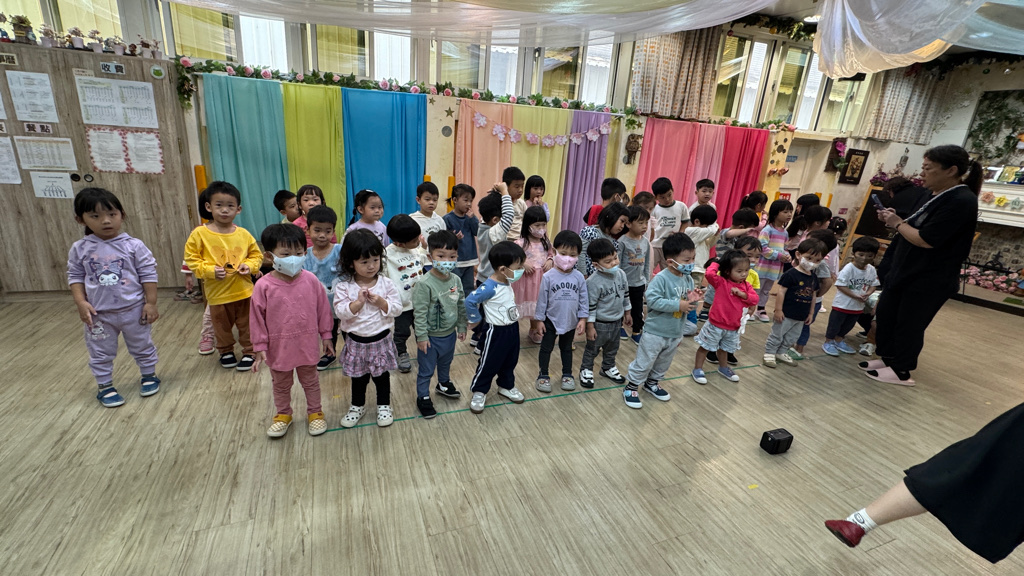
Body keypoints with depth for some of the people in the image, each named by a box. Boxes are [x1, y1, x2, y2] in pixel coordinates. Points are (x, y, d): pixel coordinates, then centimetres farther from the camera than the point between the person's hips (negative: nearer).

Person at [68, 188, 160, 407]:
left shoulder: (134, 245, -10)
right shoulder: (80, 249, -3)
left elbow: (148, 275, -8)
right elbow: (75, 277, 4)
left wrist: (151, 303, -9)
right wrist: (81, 303, -8)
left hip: (133, 310, -2)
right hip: (98, 313, 2)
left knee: (142, 346, 15)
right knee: (101, 353, 14)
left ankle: (149, 375, 34)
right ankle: (104, 386, 30)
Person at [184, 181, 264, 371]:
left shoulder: (243, 234, -4)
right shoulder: (199, 234, -9)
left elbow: (256, 254, 8)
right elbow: (191, 259, -5)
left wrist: (249, 265, -11)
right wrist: (209, 270, -19)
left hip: (244, 290, 1)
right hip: (217, 292, 0)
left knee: (247, 324, 12)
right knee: (222, 326, 18)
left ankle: (249, 352, 29)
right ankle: (226, 351, 40)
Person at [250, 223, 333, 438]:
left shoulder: (311, 280, -12)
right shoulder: (264, 286, -17)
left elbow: (323, 309, -3)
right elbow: (257, 319, -9)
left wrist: (326, 336, 2)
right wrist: (260, 347, -6)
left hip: (308, 344, 0)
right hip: (279, 346, 0)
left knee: (310, 381, 20)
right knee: (281, 385, 22)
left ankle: (315, 412, 40)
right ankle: (283, 414, 45)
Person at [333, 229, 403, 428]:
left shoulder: (386, 283, -9)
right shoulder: (344, 286, -11)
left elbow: (397, 309, -9)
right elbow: (340, 312, -15)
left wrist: (380, 302, -23)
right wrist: (358, 302, -27)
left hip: (381, 339, 0)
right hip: (356, 341, 0)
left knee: (382, 375, 16)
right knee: (358, 377, 19)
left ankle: (384, 406, 36)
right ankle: (357, 406, 41)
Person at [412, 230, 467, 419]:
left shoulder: (456, 280, -6)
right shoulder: (424, 284, -25)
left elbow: (461, 305, 5)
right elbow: (420, 312, -20)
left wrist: (461, 327, 9)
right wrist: (421, 336, -18)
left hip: (450, 333, 6)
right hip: (431, 336, -6)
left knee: (446, 362, 28)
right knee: (426, 369, 10)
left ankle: (444, 384, 53)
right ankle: (423, 397, 30)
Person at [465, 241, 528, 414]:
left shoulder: (507, 282, -1)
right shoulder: (490, 287, -29)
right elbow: (470, 301, -30)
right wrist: (476, 319, -18)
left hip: (513, 328, 8)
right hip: (497, 331, -8)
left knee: (510, 361, 23)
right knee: (489, 364, 7)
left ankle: (506, 386, 44)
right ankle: (479, 392, 27)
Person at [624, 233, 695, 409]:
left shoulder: (688, 279, 0)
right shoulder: (661, 278, -23)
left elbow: (686, 303, 9)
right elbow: (652, 300, -30)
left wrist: (692, 300, -16)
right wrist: (678, 305, -28)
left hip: (675, 333, 7)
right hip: (655, 332, -7)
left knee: (664, 363, 23)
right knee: (644, 362, 6)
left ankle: (652, 382, 46)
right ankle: (631, 387, 24)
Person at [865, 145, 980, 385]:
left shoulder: (962, 202, -22)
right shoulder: (934, 196, 8)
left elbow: (925, 240, -26)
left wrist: (898, 224, -13)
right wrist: (894, 220, -2)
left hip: (929, 281, -9)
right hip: (905, 271, 9)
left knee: (909, 324, 3)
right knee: (885, 314, 16)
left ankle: (901, 371, 19)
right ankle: (887, 357, 31)